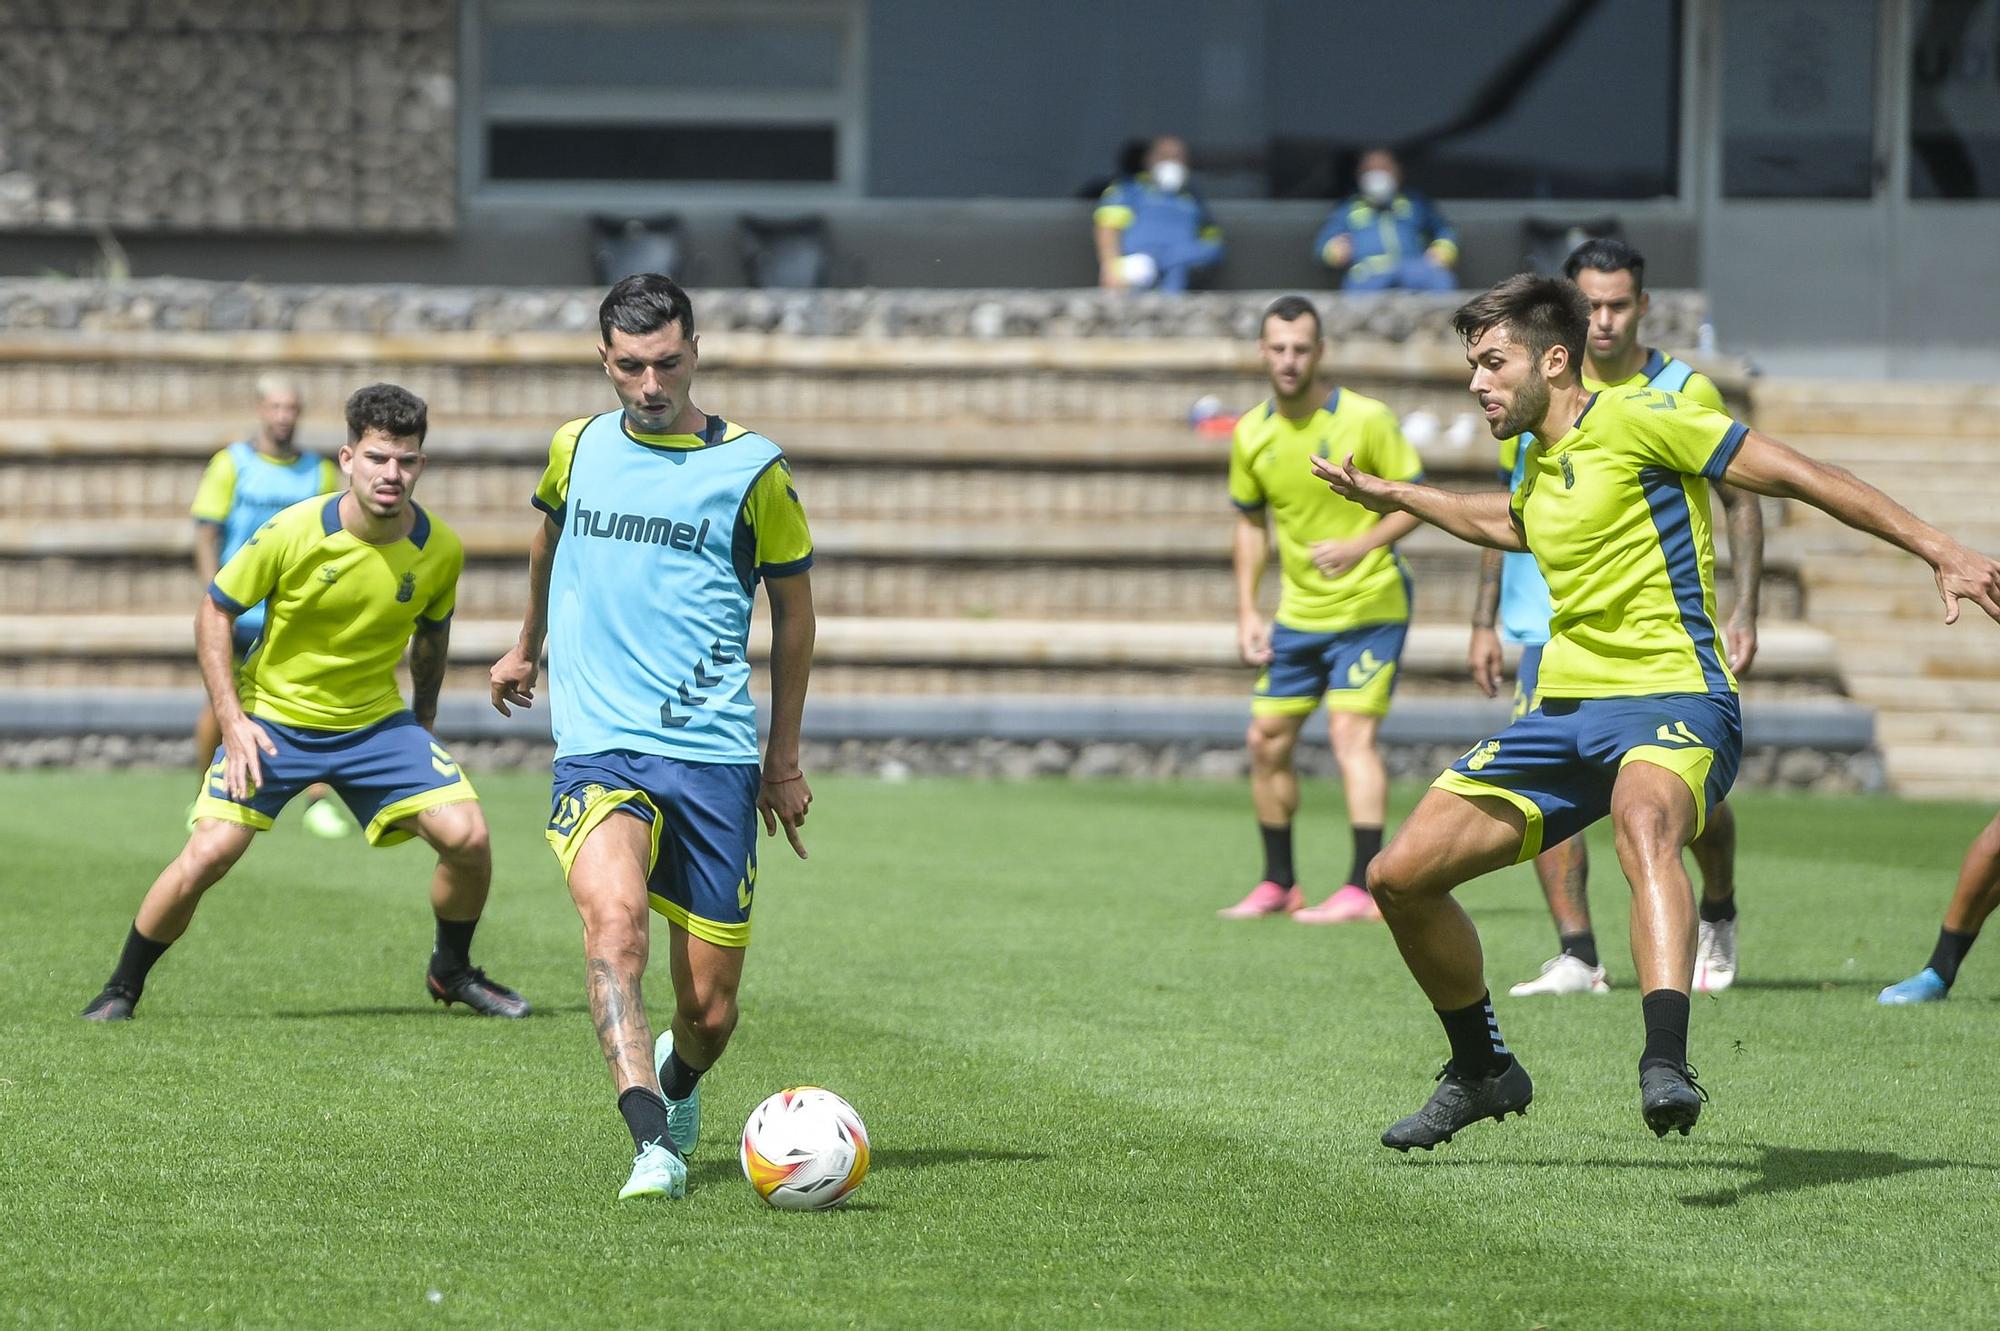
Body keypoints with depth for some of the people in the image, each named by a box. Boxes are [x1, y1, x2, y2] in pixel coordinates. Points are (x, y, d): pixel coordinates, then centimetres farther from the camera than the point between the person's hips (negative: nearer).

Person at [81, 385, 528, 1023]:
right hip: (273, 718, -3)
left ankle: (451, 970, 14)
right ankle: (122, 989, 5)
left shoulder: (441, 550, -11)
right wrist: (231, 720, -15)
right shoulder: (292, 533, -20)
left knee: (467, 834, -13)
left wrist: (424, 722, 16)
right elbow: (214, 610, -8)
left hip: (378, 723, 3)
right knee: (208, 853, -17)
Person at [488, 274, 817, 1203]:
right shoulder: (578, 449, 7)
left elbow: (792, 607, 12)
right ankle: (653, 1146, -38)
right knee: (613, 925, -30)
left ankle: (677, 1080, 39)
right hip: (597, 745, 0)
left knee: (711, 1010, 3)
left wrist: (785, 762, 15)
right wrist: (527, 645, 44)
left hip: (714, 754, 0)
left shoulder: (751, 468, 1)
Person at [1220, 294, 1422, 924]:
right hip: (1296, 612, 6)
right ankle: (1278, 884, 22)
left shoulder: (1365, 420, -13)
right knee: (1267, 740, 8)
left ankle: (1363, 889, -19)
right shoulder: (1252, 435, 1)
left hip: (1368, 606, -6)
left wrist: (1361, 545, -23)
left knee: (1352, 732, -17)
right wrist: (1247, 612, 6)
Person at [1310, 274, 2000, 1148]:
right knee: (1399, 875, 2)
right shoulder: (1538, 460, 17)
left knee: (1644, 825, -42)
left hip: (1671, 699, -8)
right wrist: (1397, 498, 46)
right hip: (1564, 709, 8)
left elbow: (1796, 476, -8)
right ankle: (1481, 1072, 24)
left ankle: (1666, 1066, -60)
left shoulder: (1632, 419, -7)